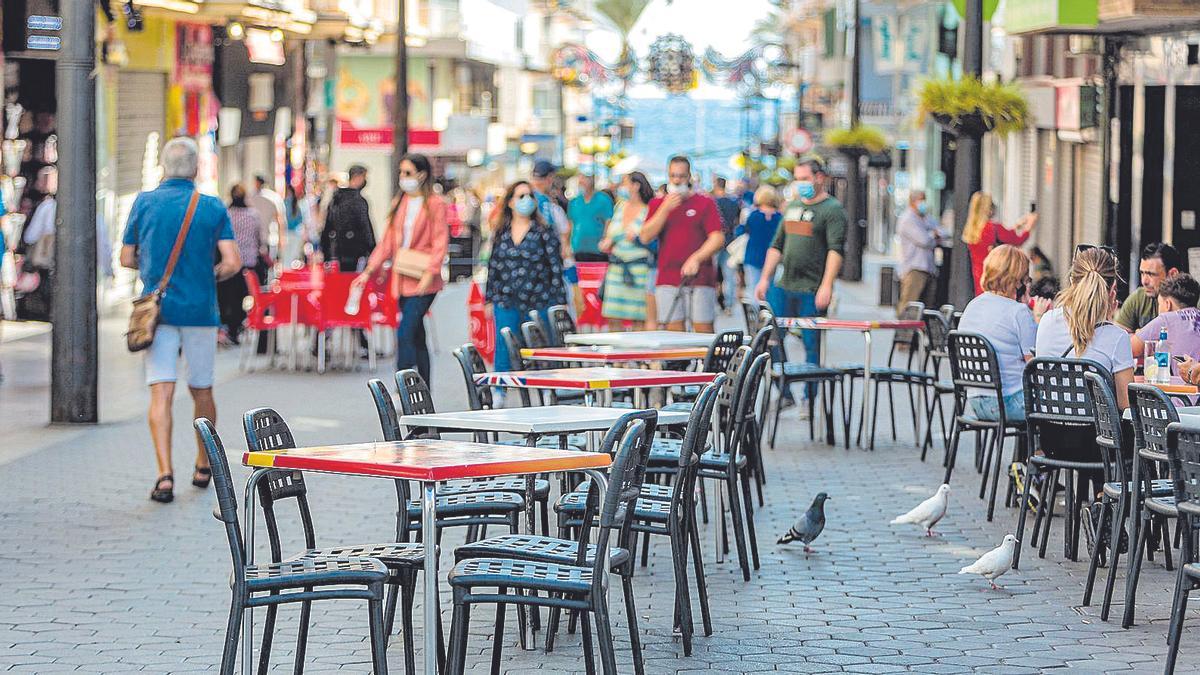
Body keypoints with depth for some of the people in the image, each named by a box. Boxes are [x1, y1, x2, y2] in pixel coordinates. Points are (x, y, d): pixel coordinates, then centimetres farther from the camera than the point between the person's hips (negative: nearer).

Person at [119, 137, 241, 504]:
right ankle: (203, 465, 30)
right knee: (202, 390, 16)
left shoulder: (144, 203, 0)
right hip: (200, 309, 0)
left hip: (158, 309, 0)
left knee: (161, 393, -6)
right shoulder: (213, 208, -3)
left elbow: (127, 259, 4)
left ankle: (165, 474, -20)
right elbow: (232, 262, -10)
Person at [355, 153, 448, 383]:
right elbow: (388, 241, 15)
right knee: (417, 338, 11)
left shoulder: (435, 204, -5)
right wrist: (369, 270, 8)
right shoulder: (399, 203, 15)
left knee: (405, 334, -16)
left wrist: (429, 273, -20)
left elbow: (440, 243, -10)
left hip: (422, 283, -7)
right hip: (402, 282, 7)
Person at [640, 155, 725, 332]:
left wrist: (696, 259, -16)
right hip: (667, 280, 3)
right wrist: (666, 208, -6)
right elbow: (645, 237, 3)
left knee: (703, 329, -8)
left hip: (699, 278, -3)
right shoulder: (657, 204, 15)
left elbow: (718, 239, -2)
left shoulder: (705, 203, 6)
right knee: (673, 329, -2)